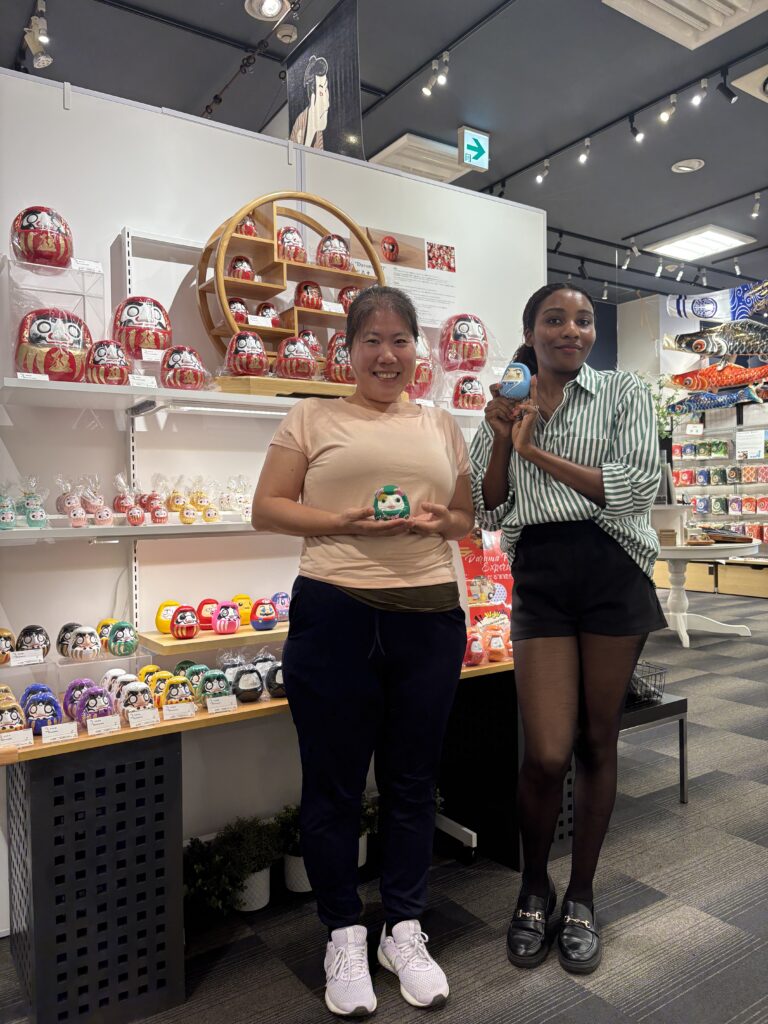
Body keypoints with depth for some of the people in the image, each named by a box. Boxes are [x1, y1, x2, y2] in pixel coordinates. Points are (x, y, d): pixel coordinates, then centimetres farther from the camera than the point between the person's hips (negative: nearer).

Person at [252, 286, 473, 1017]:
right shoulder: (313, 418, 4)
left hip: (429, 619, 3)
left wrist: (441, 522, -6)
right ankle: (343, 935, 32)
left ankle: (404, 929, 36)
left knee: (412, 782, 15)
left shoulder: (443, 426, 14)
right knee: (333, 784, 9)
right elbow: (266, 509, 0)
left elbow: (467, 516, 17)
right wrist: (346, 521, -15)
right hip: (333, 617, -2)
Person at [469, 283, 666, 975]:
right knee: (547, 754, -5)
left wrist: (539, 451, -12)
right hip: (539, 576, 1)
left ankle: (581, 896, 30)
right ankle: (534, 889, 24)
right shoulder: (505, 408, 11)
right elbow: (487, 513, 7)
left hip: (612, 573, 0)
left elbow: (637, 486, -9)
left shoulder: (623, 392, 5)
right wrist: (503, 442, -8)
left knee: (597, 742, 9)